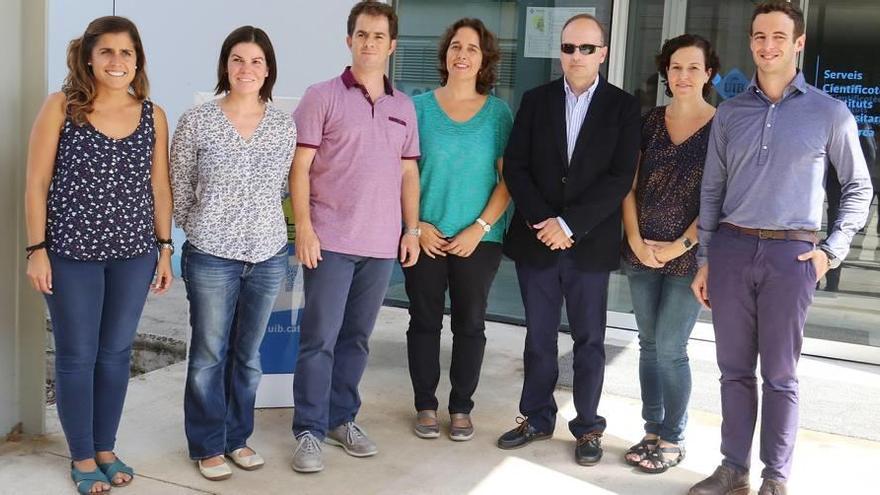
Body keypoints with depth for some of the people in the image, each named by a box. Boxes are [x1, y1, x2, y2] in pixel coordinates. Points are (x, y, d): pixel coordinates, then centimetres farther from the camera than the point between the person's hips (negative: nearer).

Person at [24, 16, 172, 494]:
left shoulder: (153, 115, 3)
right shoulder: (60, 106, -4)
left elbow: (159, 188, 9)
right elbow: (36, 183, -4)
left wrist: (164, 249, 7)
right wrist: (37, 249, -8)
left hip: (134, 253, 3)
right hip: (71, 252, -2)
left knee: (116, 351, 11)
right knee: (76, 355, 6)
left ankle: (106, 449, 27)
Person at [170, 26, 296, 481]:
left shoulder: (285, 126, 2)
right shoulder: (196, 122, -5)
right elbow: (179, 188, 2)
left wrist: (259, 221, 11)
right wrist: (202, 229, 6)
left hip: (268, 256, 3)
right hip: (210, 256, -3)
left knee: (248, 354, 14)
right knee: (209, 354, 7)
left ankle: (237, 438, 29)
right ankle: (208, 446, 22)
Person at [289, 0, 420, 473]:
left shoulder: (404, 107, 13)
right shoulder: (322, 97, -2)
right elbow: (300, 168, -5)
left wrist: (412, 229, 9)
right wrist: (304, 228, -12)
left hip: (382, 243, 4)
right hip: (330, 240, -4)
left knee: (356, 337, 12)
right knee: (319, 338, -1)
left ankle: (342, 418, 24)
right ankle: (309, 431, 8)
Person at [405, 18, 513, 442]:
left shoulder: (498, 112, 1)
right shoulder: (420, 107, 2)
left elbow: (508, 178, -1)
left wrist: (479, 228, -10)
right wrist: (417, 225, -8)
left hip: (479, 239, 0)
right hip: (426, 236, 0)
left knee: (470, 323, 8)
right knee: (424, 321, 7)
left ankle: (461, 407, 21)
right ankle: (425, 406, 20)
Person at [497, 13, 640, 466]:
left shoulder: (623, 107, 0)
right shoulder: (535, 101, 7)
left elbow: (620, 178, -9)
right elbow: (515, 167, 1)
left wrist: (569, 223, -15)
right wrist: (541, 221, -11)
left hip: (590, 244, -2)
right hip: (535, 239, 2)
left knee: (589, 340, 7)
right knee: (538, 336, 11)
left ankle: (588, 426, 19)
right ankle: (537, 417, 24)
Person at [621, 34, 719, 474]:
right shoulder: (650, 122, 6)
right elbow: (629, 187, 6)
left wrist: (679, 247, -11)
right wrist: (637, 243, -4)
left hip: (688, 256, -4)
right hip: (641, 253, 4)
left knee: (670, 348, -1)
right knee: (649, 344, 10)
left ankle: (672, 440, 14)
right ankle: (653, 431, 22)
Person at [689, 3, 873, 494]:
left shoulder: (830, 112, 1)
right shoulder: (730, 113, 9)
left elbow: (859, 187, 8)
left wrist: (832, 250, -1)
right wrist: (705, 261, 9)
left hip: (791, 255, -2)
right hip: (731, 249, 3)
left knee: (780, 374, 4)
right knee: (734, 368, 9)